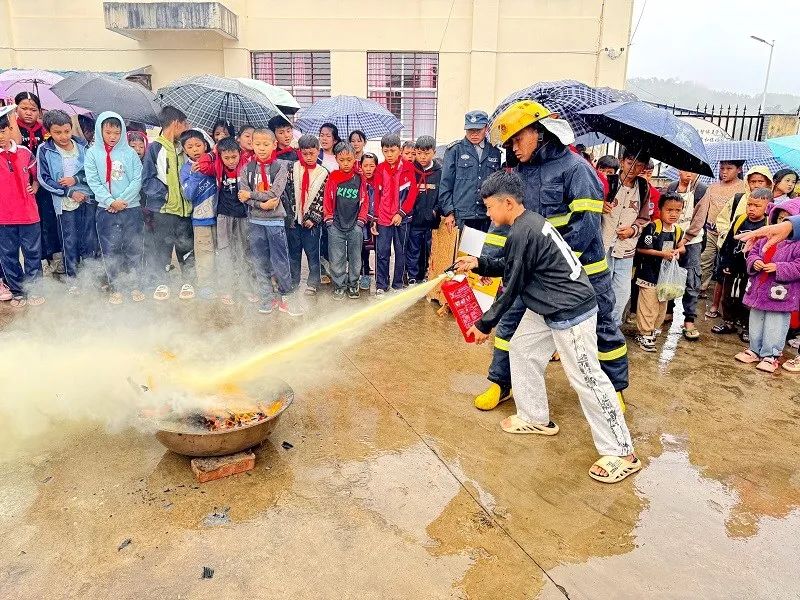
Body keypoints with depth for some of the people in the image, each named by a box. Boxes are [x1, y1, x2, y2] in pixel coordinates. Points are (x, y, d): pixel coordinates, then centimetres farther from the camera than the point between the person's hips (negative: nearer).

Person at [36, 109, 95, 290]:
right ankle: (72, 277, 15)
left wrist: (76, 179, -11)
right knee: (70, 241, 4)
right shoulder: (44, 150, -2)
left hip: (88, 198, 2)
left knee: (90, 238, 7)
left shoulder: (82, 146, 3)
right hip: (65, 202, -2)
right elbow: (44, 178, -2)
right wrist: (69, 192, -9)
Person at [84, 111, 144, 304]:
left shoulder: (129, 153, 2)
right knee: (110, 250, 3)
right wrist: (111, 201, -12)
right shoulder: (93, 153, 2)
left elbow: (137, 180, -3)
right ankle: (115, 289, 13)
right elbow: (93, 181, -2)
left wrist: (122, 200, -11)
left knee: (134, 249, 5)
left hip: (132, 208, 0)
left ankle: (135, 286, 18)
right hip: (106, 209, 0)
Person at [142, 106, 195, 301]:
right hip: (164, 209, -5)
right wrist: (164, 193, -15)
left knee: (187, 247, 8)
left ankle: (188, 281, 19)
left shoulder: (181, 148, 14)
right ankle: (160, 283, 14)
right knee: (162, 248, 1)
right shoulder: (155, 148, -4)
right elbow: (147, 180, -7)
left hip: (184, 207, 5)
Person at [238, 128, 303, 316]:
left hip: (276, 220, -3)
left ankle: (285, 297, 14)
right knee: (260, 262, 7)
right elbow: (243, 195, -4)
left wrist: (251, 195, -6)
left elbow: (275, 193, -13)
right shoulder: (247, 168, 6)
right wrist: (261, 204, -17)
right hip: (255, 220, 3)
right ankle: (268, 299, 17)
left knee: (280, 262, 0)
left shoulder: (281, 166, -2)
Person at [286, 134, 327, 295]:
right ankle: (293, 282, 22)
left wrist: (313, 218, -9)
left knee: (312, 253, 4)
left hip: (312, 220, -2)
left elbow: (322, 198, -3)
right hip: (293, 217, 2)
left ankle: (313, 283, 16)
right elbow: (287, 191, 1)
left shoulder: (323, 173, 0)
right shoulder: (293, 169, 3)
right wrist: (289, 215, -5)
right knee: (293, 252, 10)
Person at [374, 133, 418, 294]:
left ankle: (398, 283, 20)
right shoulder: (380, 169, 4)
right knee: (382, 252, 2)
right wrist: (375, 218, 2)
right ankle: (381, 285, 11)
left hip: (402, 218, -1)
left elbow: (413, 192, -5)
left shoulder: (408, 167, -2)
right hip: (383, 218, 1)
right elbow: (376, 194, 5)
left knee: (401, 252, 8)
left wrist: (401, 213, -11)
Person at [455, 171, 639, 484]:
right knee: (521, 348, 17)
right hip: (547, 308, 11)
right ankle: (535, 417, 30)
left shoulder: (522, 232, -21)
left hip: (570, 312, -11)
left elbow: (511, 287, -15)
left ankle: (621, 453, 7)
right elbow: (510, 266, 19)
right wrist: (479, 263, 9)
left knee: (586, 379, -5)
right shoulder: (529, 222, 9)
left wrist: (485, 324, -4)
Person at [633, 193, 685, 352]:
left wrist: (677, 251, -3)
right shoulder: (652, 228, -16)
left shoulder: (678, 231, 4)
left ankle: (652, 330, 31)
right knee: (648, 306, -3)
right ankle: (644, 334, 9)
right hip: (649, 275, -7)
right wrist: (662, 253, -19)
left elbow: (681, 247, 20)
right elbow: (641, 248, -17)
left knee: (662, 306, 16)